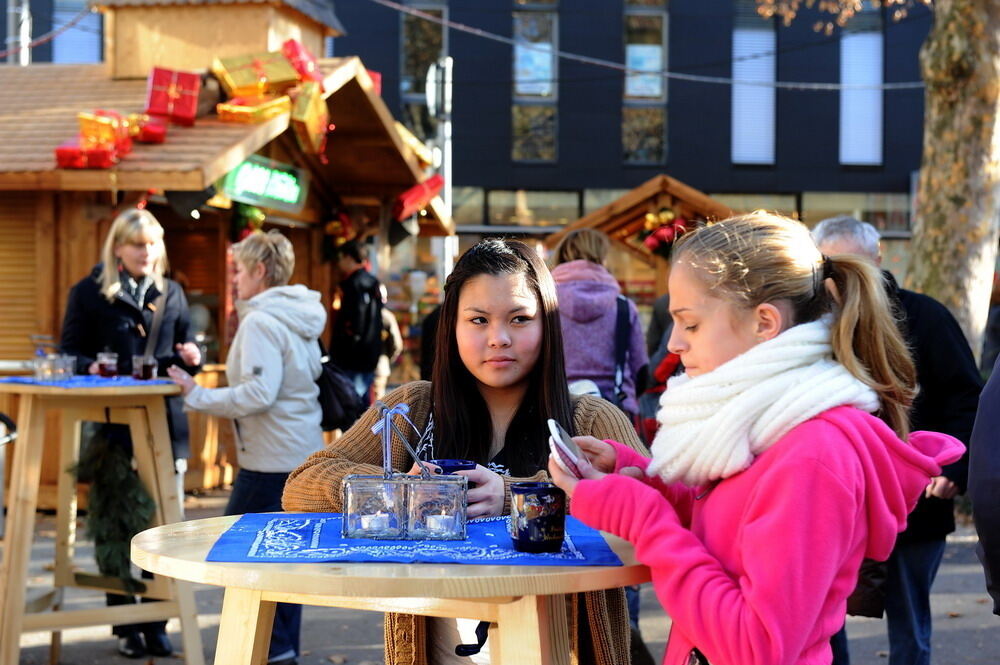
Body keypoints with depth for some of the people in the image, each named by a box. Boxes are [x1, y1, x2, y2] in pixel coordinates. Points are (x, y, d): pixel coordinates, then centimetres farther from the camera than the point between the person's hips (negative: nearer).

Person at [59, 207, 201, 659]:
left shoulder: (171, 293, 14)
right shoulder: (90, 292, 4)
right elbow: (68, 354, 2)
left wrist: (190, 357, -4)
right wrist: (92, 367, -19)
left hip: (164, 423, 2)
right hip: (110, 423, -2)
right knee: (114, 525, 4)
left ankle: (156, 622, 12)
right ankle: (125, 625, 15)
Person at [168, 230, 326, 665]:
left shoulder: (260, 322, -15)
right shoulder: (301, 318, 12)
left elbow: (258, 394, -23)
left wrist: (197, 396, -17)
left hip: (272, 458, -9)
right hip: (305, 454, 9)